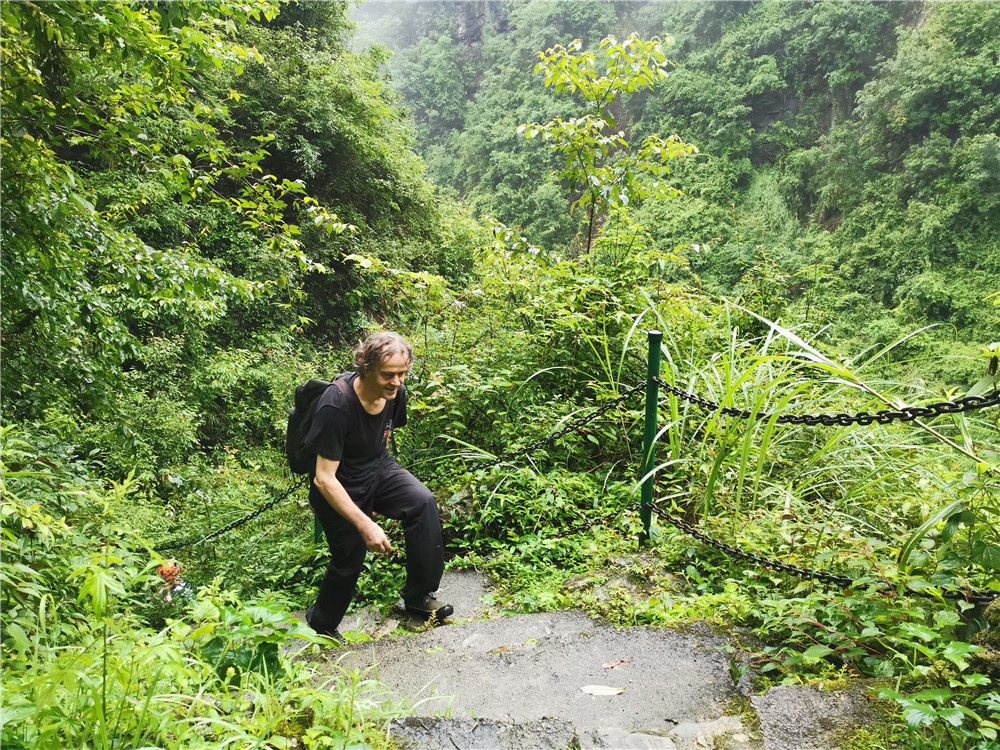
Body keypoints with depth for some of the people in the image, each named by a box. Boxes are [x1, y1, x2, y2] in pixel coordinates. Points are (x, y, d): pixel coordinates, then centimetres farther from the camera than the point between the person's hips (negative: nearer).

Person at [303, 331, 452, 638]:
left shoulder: (395, 392, -10)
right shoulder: (336, 405, -31)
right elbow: (324, 479, -29)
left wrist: (385, 496, 19)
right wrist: (366, 525, -33)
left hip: (378, 468, 5)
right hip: (339, 486, -5)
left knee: (423, 502, -19)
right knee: (350, 559, -3)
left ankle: (419, 595, -3)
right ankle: (320, 625, 29)